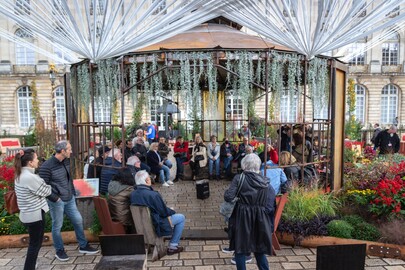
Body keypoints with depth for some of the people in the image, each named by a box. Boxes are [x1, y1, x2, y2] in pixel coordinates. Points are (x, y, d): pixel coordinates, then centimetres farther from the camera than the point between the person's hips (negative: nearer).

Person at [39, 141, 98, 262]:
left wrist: (72, 192, 12)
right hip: (57, 202, -7)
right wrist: (55, 198, -16)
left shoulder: (66, 161, 3)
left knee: (78, 220, 10)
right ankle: (59, 251, 28)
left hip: (69, 199, 7)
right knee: (57, 226, 8)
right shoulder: (47, 166, -19)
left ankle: (83, 246, 26)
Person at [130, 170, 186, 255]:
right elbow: (164, 212, -18)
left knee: (170, 212, 28)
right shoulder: (153, 195, -29)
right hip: (156, 226, -8)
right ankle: (172, 246, 13)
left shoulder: (132, 194, -7)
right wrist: (172, 212, 5)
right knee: (181, 218, 10)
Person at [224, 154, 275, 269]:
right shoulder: (265, 181, -3)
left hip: (242, 218, -3)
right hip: (260, 219, 3)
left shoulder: (239, 178, -11)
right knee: (259, 248, 20)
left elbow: (228, 197, -16)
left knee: (240, 247, 13)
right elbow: (271, 205, -4)